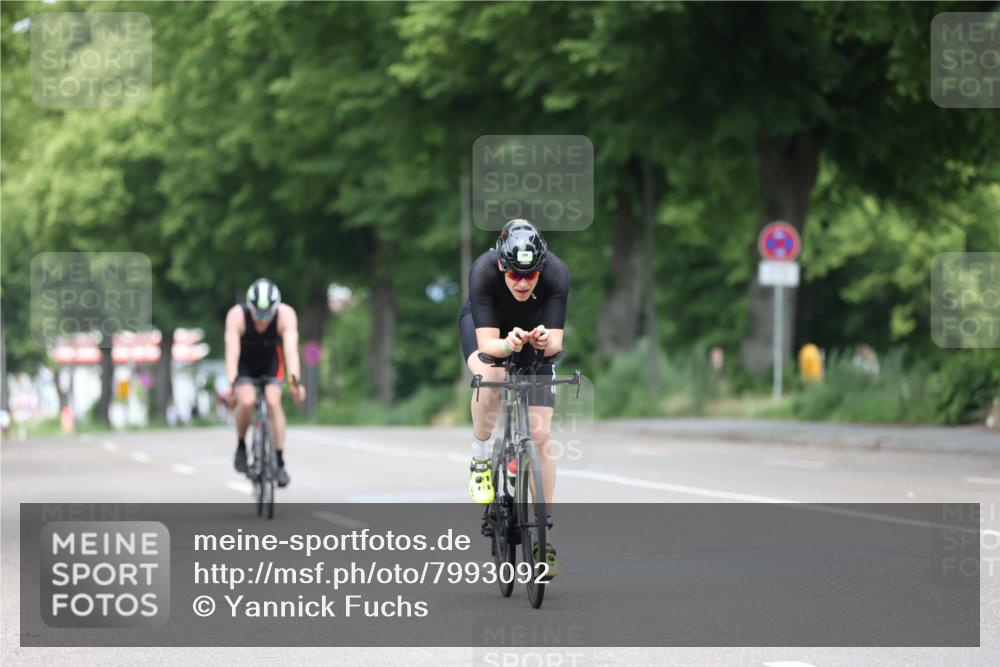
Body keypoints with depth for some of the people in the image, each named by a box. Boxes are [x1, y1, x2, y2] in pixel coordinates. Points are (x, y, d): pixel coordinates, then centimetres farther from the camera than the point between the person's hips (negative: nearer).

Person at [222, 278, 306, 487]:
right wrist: (231, 384, -51)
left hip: (271, 360, 1)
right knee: (247, 401, -27)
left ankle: (280, 462, -13)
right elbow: (232, 351, -39)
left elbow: (291, 349, -39)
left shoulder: (286, 315, -30)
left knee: (273, 402, -22)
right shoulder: (237, 316, -33)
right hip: (244, 362, -1)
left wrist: (295, 382, -51)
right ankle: (241, 446, -1)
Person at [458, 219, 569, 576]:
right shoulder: (483, 272, -37)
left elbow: (556, 344, -34)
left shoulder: (556, 273, -34)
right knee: (491, 376, -38)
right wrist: (508, 345, -60)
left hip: (535, 332, 1)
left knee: (540, 435, -8)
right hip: (485, 324, -1)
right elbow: (487, 344, -39)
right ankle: (480, 458, -12)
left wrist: (546, 342, -56)